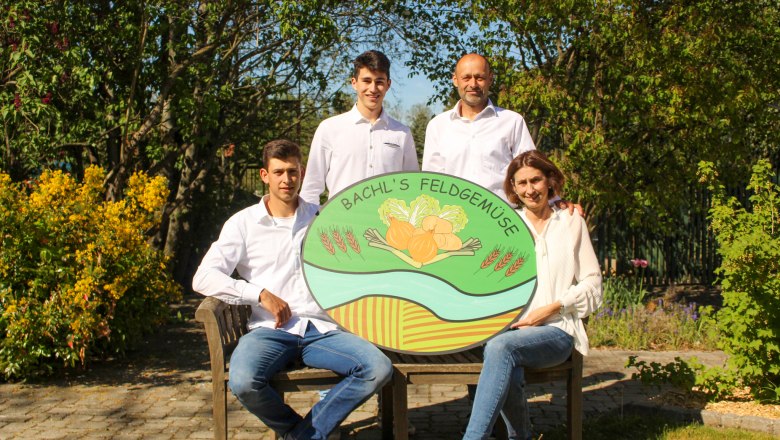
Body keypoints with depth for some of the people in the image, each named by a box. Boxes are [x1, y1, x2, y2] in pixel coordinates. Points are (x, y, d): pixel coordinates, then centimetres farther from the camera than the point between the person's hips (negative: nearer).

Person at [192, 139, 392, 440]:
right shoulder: (243, 223, 6)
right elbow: (204, 279, -3)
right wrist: (261, 294, -10)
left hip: (321, 329, 2)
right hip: (270, 330, -2)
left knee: (378, 368, -23)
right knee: (243, 381, -33)